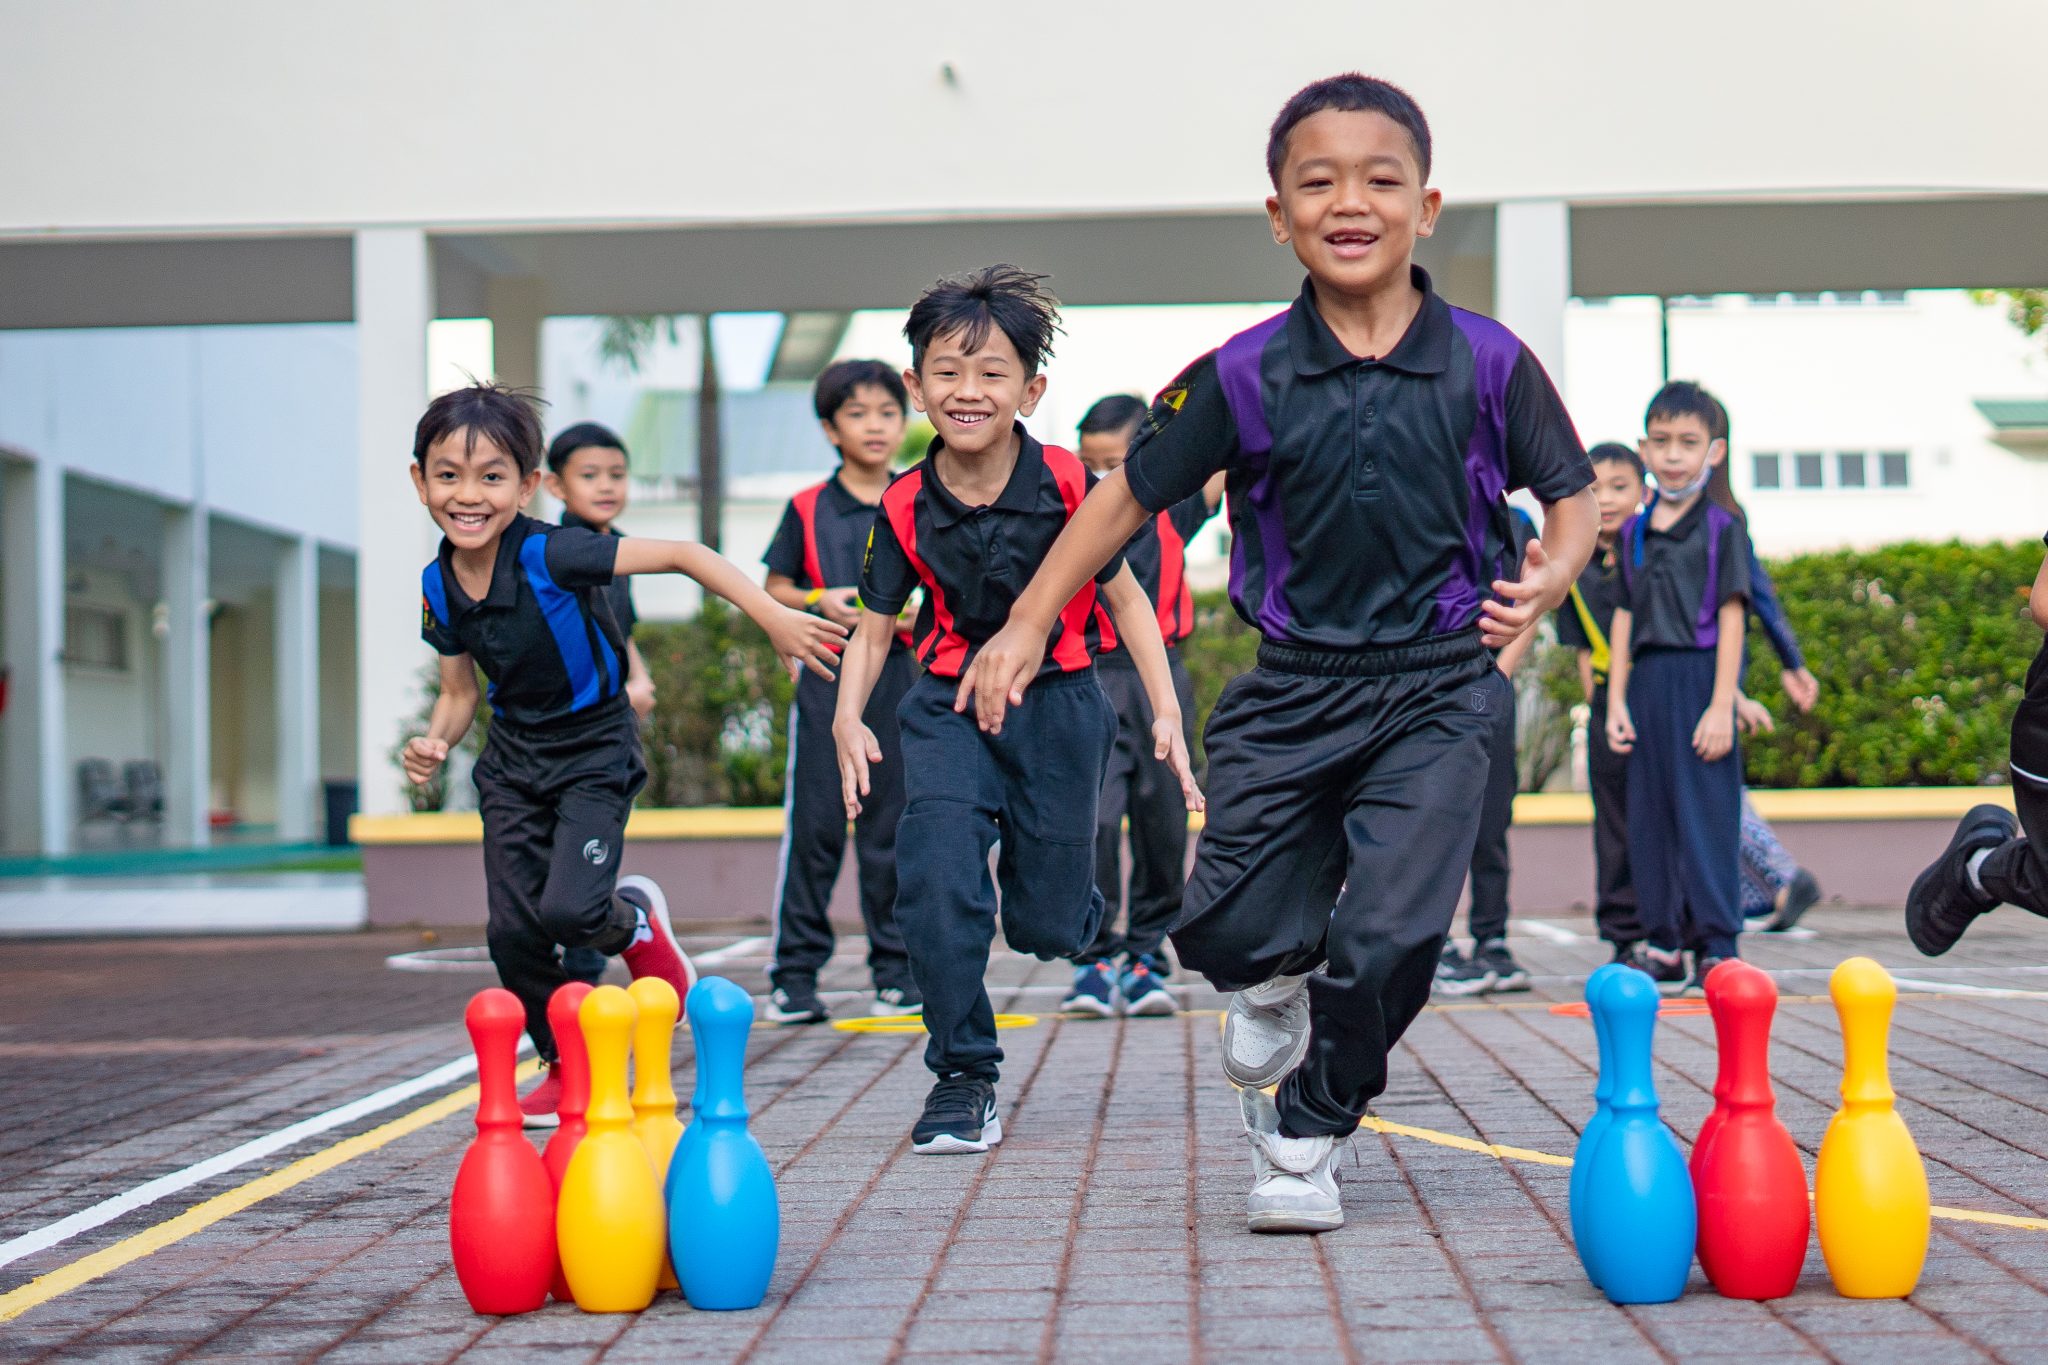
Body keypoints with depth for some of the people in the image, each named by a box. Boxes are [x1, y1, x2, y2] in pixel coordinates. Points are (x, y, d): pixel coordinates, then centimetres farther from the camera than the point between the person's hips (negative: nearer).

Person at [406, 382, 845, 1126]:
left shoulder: (551, 555, -23)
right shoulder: (438, 587, -4)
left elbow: (680, 554, -24)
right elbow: (459, 691, 9)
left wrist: (775, 618, -28)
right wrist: (434, 742, -12)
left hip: (595, 750, -5)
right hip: (512, 758, 5)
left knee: (569, 911, -22)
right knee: (512, 932, 0)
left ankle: (634, 919, 16)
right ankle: (566, 1069, 22)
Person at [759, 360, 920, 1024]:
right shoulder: (807, 508, 4)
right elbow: (773, 590, 8)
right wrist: (819, 603, -10)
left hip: (901, 676, 1)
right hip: (827, 676, -1)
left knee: (893, 825, 5)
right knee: (812, 824, -2)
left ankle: (895, 968, 14)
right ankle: (794, 972, 3)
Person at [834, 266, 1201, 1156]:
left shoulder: (1066, 485, -13)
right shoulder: (906, 508, -7)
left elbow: (1124, 595, -2)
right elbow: (873, 626, 2)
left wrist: (1166, 711, -8)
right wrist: (848, 718, -15)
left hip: (1056, 701, -1)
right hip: (949, 705, 1)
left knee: (1045, 926, 3)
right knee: (935, 873, -21)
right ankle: (964, 1075, -5)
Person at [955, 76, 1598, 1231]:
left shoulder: (1488, 364, -6)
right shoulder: (1246, 377, -5)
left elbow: (1574, 496, 4)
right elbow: (1131, 494, 4)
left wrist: (1550, 577, -18)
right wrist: (1028, 626, 2)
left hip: (1438, 690, -1)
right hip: (1294, 690, 1)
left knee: (1389, 937, -13)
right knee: (1227, 932, 1)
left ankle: (1308, 1137, 14)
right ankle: (1284, 982, 41)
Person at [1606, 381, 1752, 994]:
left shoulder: (1723, 527, -2)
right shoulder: (1632, 532, 12)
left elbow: (1731, 617, -6)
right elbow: (1625, 617, 13)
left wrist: (1722, 705, -12)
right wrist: (1616, 701, 7)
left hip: (1701, 676, -5)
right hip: (1647, 681, 5)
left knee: (1707, 813, -4)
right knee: (1650, 816, 7)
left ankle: (1716, 946, 2)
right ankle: (1663, 944, 15)